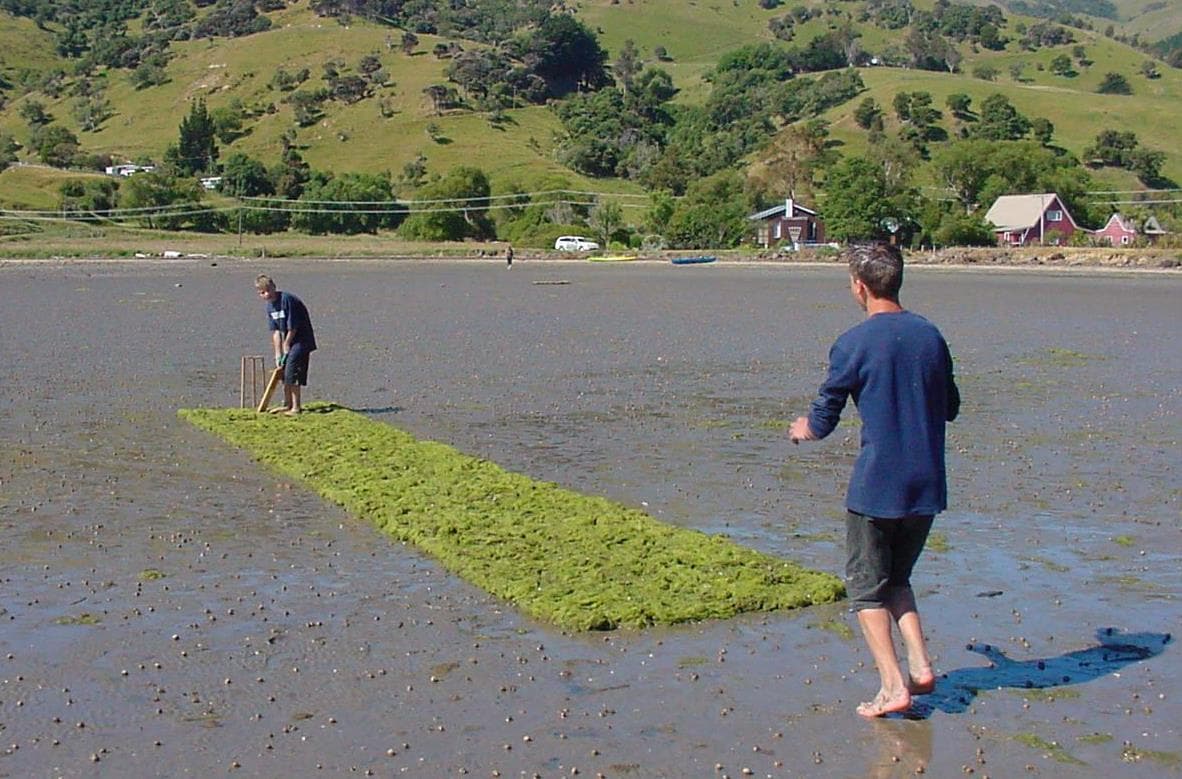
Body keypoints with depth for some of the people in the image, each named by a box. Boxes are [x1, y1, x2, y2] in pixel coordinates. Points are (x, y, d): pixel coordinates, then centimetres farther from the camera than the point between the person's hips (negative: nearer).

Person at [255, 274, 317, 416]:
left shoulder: (287, 300, -22)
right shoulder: (270, 306, 3)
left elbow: (293, 327, -20)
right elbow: (276, 331, 4)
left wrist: (286, 346, -10)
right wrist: (278, 354, -2)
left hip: (302, 339, -9)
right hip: (288, 340, 9)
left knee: (291, 372, -14)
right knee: (284, 372, 15)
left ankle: (296, 407, -8)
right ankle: (288, 405, 29)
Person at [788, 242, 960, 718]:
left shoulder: (854, 344, -11)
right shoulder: (930, 335, 5)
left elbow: (822, 423, -5)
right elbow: (950, 408, 17)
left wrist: (800, 430, 17)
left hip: (875, 487, -5)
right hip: (927, 487, 5)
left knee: (866, 588, 8)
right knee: (896, 578, 22)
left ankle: (893, 686, 1)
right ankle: (921, 666, 11)